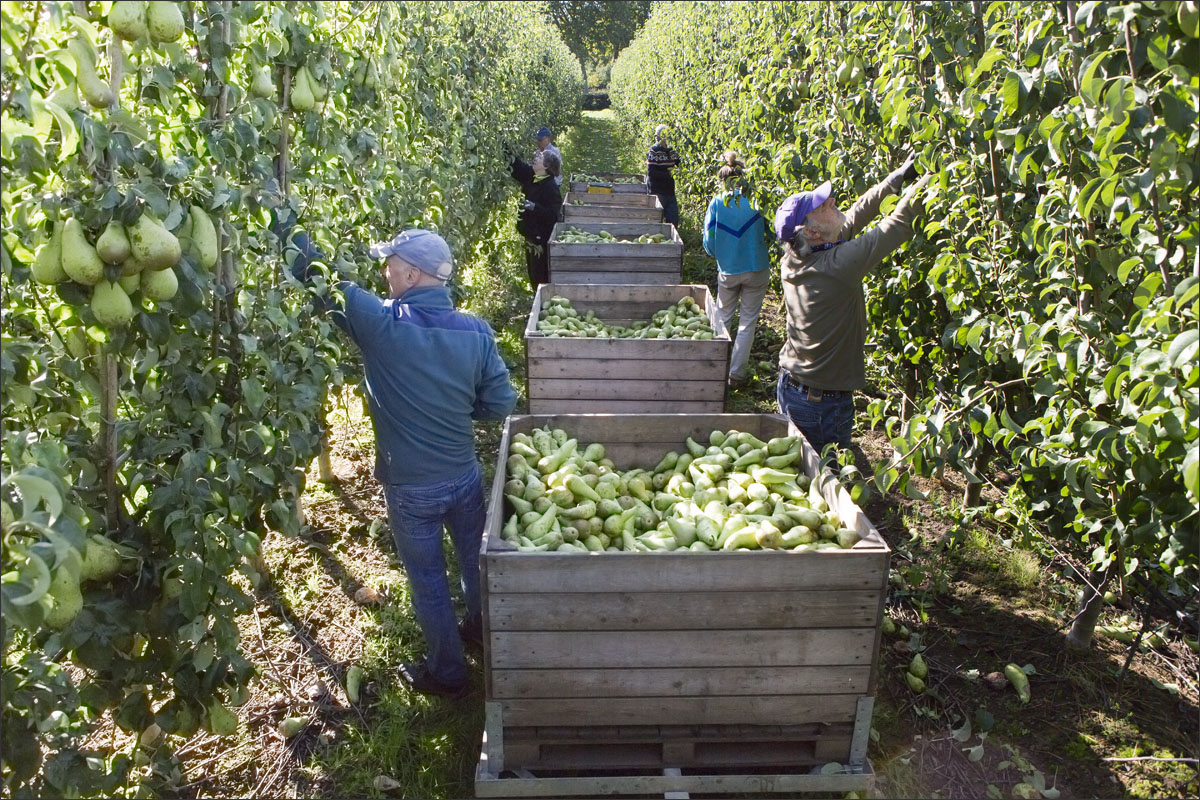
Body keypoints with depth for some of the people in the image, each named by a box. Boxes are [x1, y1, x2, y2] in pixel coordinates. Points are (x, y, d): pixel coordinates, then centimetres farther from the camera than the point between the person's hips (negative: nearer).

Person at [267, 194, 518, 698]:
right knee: (475, 561, 25)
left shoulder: (382, 323, -21)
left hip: (410, 488, -3)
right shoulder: (475, 331, -11)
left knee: (427, 580, 16)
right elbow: (500, 405, -6)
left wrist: (285, 227, 0)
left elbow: (320, 276, -13)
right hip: (465, 477, 4)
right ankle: (482, 633, 50)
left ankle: (447, 671, 33)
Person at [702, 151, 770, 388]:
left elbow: (709, 242, -4)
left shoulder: (717, 203, -9)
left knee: (722, 319, 19)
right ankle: (736, 373, 13)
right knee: (747, 322, 9)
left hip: (728, 271, 1)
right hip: (756, 270, -1)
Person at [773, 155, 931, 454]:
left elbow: (851, 220, 5)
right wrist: (930, 178, -6)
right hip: (824, 399, -7)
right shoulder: (837, 264, -26)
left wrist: (896, 179, 10)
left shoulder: (792, 260, -5)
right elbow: (899, 224, -18)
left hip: (788, 387, 7)